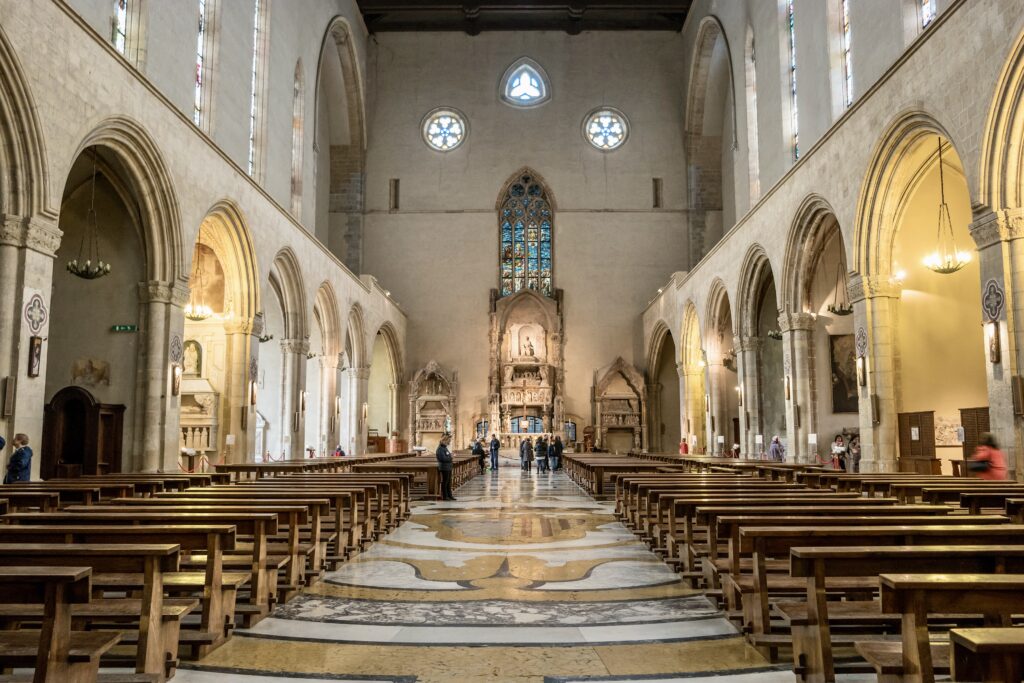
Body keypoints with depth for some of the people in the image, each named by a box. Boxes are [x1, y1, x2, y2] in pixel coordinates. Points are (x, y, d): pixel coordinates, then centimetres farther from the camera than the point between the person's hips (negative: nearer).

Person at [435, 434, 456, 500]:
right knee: (444, 483, -2)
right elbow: (443, 458, -23)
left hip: (448, 468, 10)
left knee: (449, 483, 13)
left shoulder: (445, 447, 15)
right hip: (444, 468, -10)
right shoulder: (440, 449, -15)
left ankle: (449, 495, 20)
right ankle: (444, 496, 4)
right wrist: (450, 457, -9)